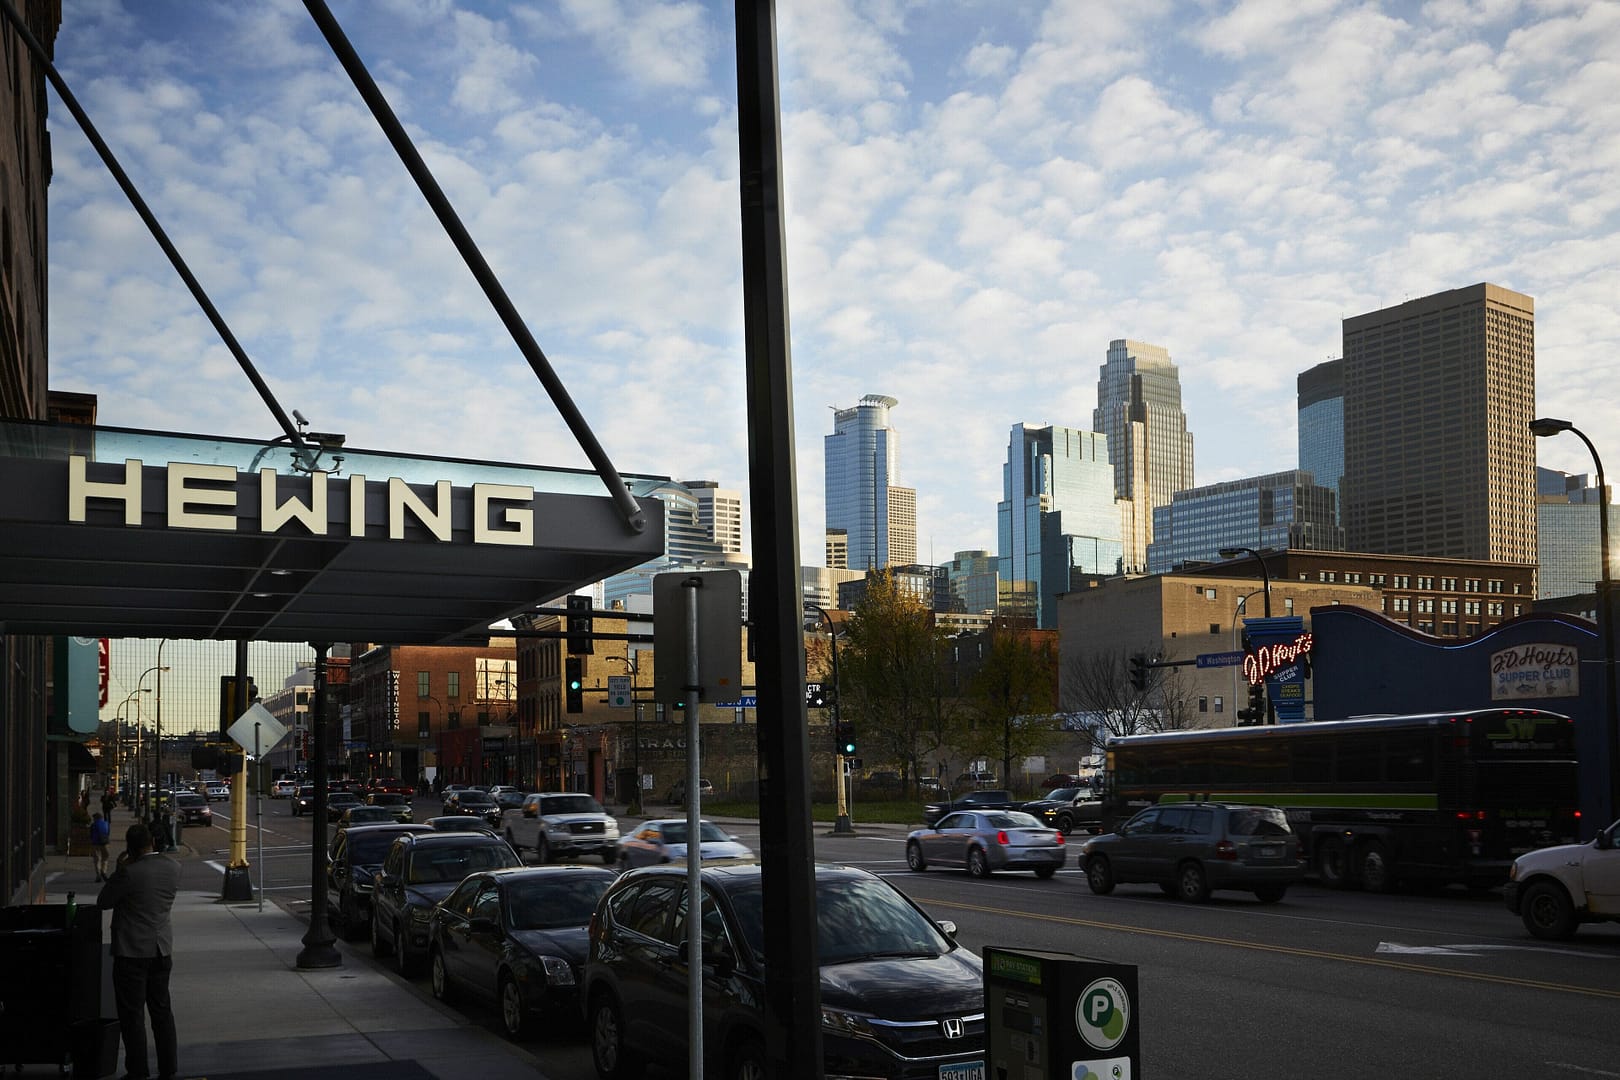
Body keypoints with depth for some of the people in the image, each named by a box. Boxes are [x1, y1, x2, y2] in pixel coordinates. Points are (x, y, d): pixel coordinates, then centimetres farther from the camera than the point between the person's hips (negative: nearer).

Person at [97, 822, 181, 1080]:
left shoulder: (130, 872, -19)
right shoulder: (173, 867, -3)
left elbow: (103, 902, -8)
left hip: (132, 952, -6)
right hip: (162, 949, 6)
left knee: (132, 1013, 4)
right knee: (162, 1010, 15)